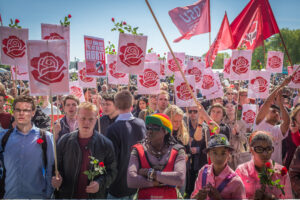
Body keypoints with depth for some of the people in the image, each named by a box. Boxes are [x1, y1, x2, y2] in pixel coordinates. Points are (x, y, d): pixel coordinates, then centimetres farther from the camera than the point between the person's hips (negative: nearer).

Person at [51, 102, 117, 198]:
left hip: (95, 195, -1)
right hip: (66, 195, 1)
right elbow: (57, 167, 8)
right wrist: (56, 179, -11)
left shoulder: (105, 144, -4)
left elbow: (112, 171, 1)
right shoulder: (64, 141, -1)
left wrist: (100, 183, -16)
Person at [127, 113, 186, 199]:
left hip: (170, 196, 0)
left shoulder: (177, 152, 0)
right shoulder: (138, 151, 1)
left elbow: (180, 179, -15)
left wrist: (150, 173, -12)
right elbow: (131, 181, -11)